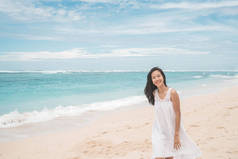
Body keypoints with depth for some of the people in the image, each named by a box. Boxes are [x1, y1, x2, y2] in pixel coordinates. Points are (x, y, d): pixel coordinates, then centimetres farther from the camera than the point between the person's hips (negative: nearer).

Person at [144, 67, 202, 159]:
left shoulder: (172, 92, -15)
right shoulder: (154, 93, -2)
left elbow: (178, 114, -13)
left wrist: (176, 135, -12)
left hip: (172, 130, -3)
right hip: (159, 131, 3)